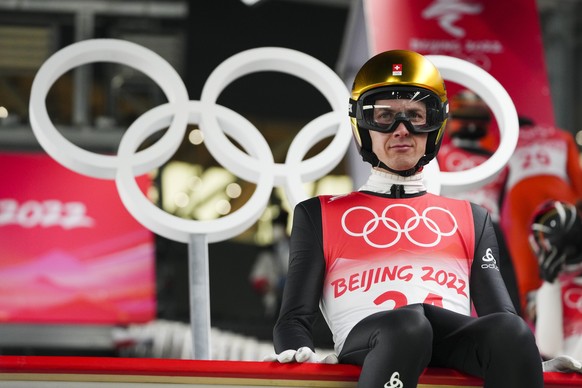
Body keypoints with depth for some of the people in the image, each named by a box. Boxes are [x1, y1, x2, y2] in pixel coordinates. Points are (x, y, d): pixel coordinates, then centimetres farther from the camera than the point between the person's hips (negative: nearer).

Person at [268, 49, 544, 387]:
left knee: (510, 332, -35)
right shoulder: (319, 215, 26)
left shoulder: (472, 219, 32)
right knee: (407, 324, -40)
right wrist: (296, 353, -8)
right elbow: (295, 318, 18)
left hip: (455, 355, 2)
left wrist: (541, 360, -2)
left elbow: (503, 315, 23)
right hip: (366, 345, -2)